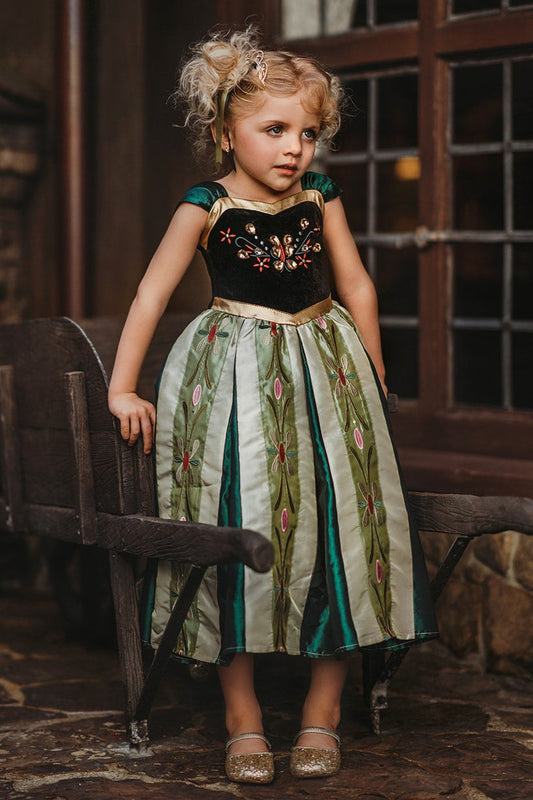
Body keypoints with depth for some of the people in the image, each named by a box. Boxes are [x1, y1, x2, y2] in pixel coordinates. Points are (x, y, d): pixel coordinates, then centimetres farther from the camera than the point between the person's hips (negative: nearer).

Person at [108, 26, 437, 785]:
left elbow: (357, 286, 9)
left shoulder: (320, 195, 1)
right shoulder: (205, 206, -8)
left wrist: (373, 379, 13)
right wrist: (122, 389, -9)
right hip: (235, 381, -3)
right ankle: (243, 721, 10)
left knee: (341, 531, 0)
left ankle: (322, 714, 14)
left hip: (325, 375, 3)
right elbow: (152, 295, -7)